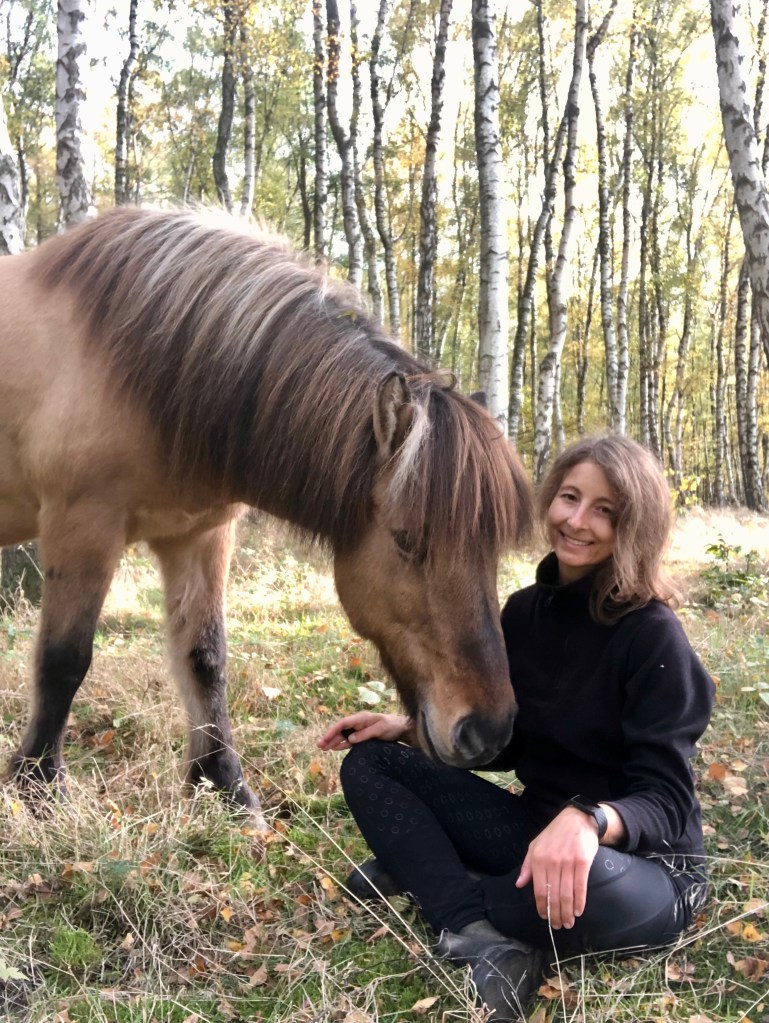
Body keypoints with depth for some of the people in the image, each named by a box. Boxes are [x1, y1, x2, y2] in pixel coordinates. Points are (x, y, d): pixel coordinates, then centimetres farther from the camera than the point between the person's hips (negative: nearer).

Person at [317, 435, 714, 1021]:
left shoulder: (653, 634, -19)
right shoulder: (525, 611, 1)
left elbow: (666, 801, -22)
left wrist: (589, 821, -43)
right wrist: (408, 728, -2)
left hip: (644, 865, -6)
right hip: (539, 829, 7)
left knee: (592, 886, -43)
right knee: (370, 762, -2)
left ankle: (427, 875, -13)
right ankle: (480, 934, -21)